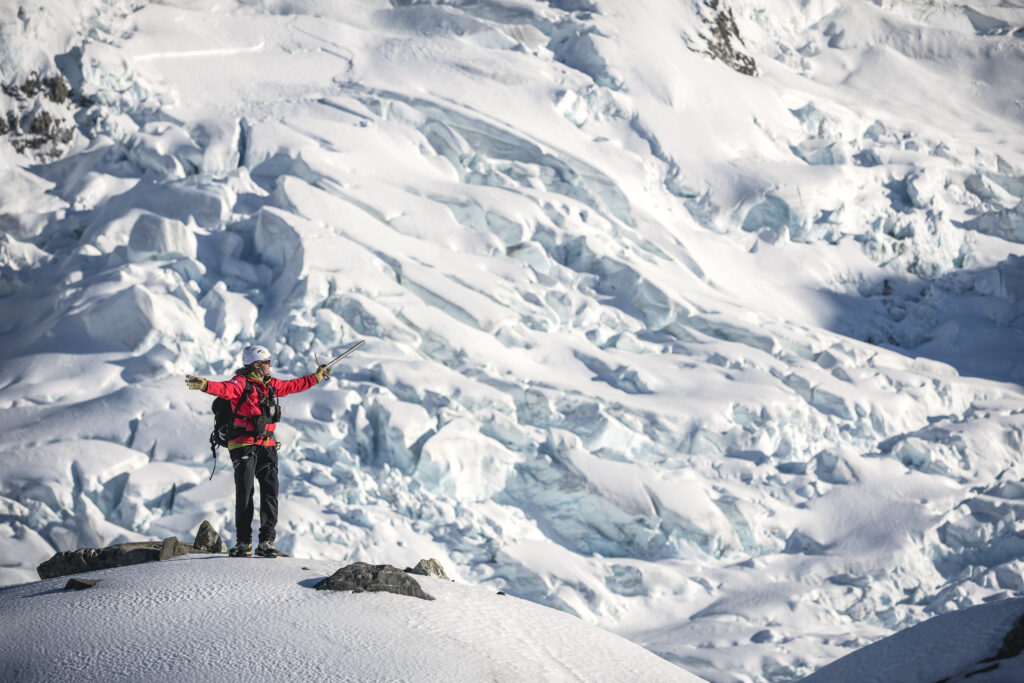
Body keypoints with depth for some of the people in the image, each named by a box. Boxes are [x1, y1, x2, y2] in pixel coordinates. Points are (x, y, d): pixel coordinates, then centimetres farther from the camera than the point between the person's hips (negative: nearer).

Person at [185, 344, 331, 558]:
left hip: (267, 447, 6)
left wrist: (317, 376, 40)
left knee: (270, 493, 0)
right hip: (244, 446, -6)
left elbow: (294, 385, 32)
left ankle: (266, 542, 3)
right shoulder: (241, 383, -7)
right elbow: (225, 389, -27)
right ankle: (243, 543, 4)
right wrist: (204, 385, -48)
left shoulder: (271, 384, 15)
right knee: (244, 494, -4)